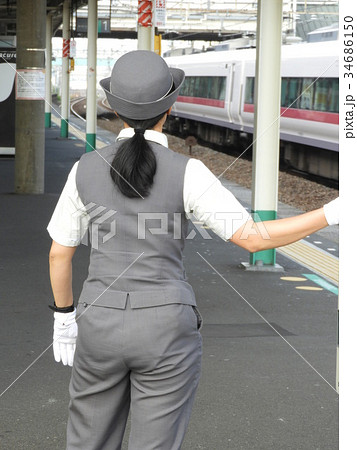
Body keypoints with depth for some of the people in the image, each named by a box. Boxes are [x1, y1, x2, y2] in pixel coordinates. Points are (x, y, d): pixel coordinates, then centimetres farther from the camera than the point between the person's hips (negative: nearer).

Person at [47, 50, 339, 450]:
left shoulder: (86, 169, -3)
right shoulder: (185, 173, -12)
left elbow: (59, 253, 5)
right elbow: (252, 238, -15)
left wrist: (64, 316, 20)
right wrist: (332, 214, -10)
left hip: (102, 326, 3)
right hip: (166, 331, -3)